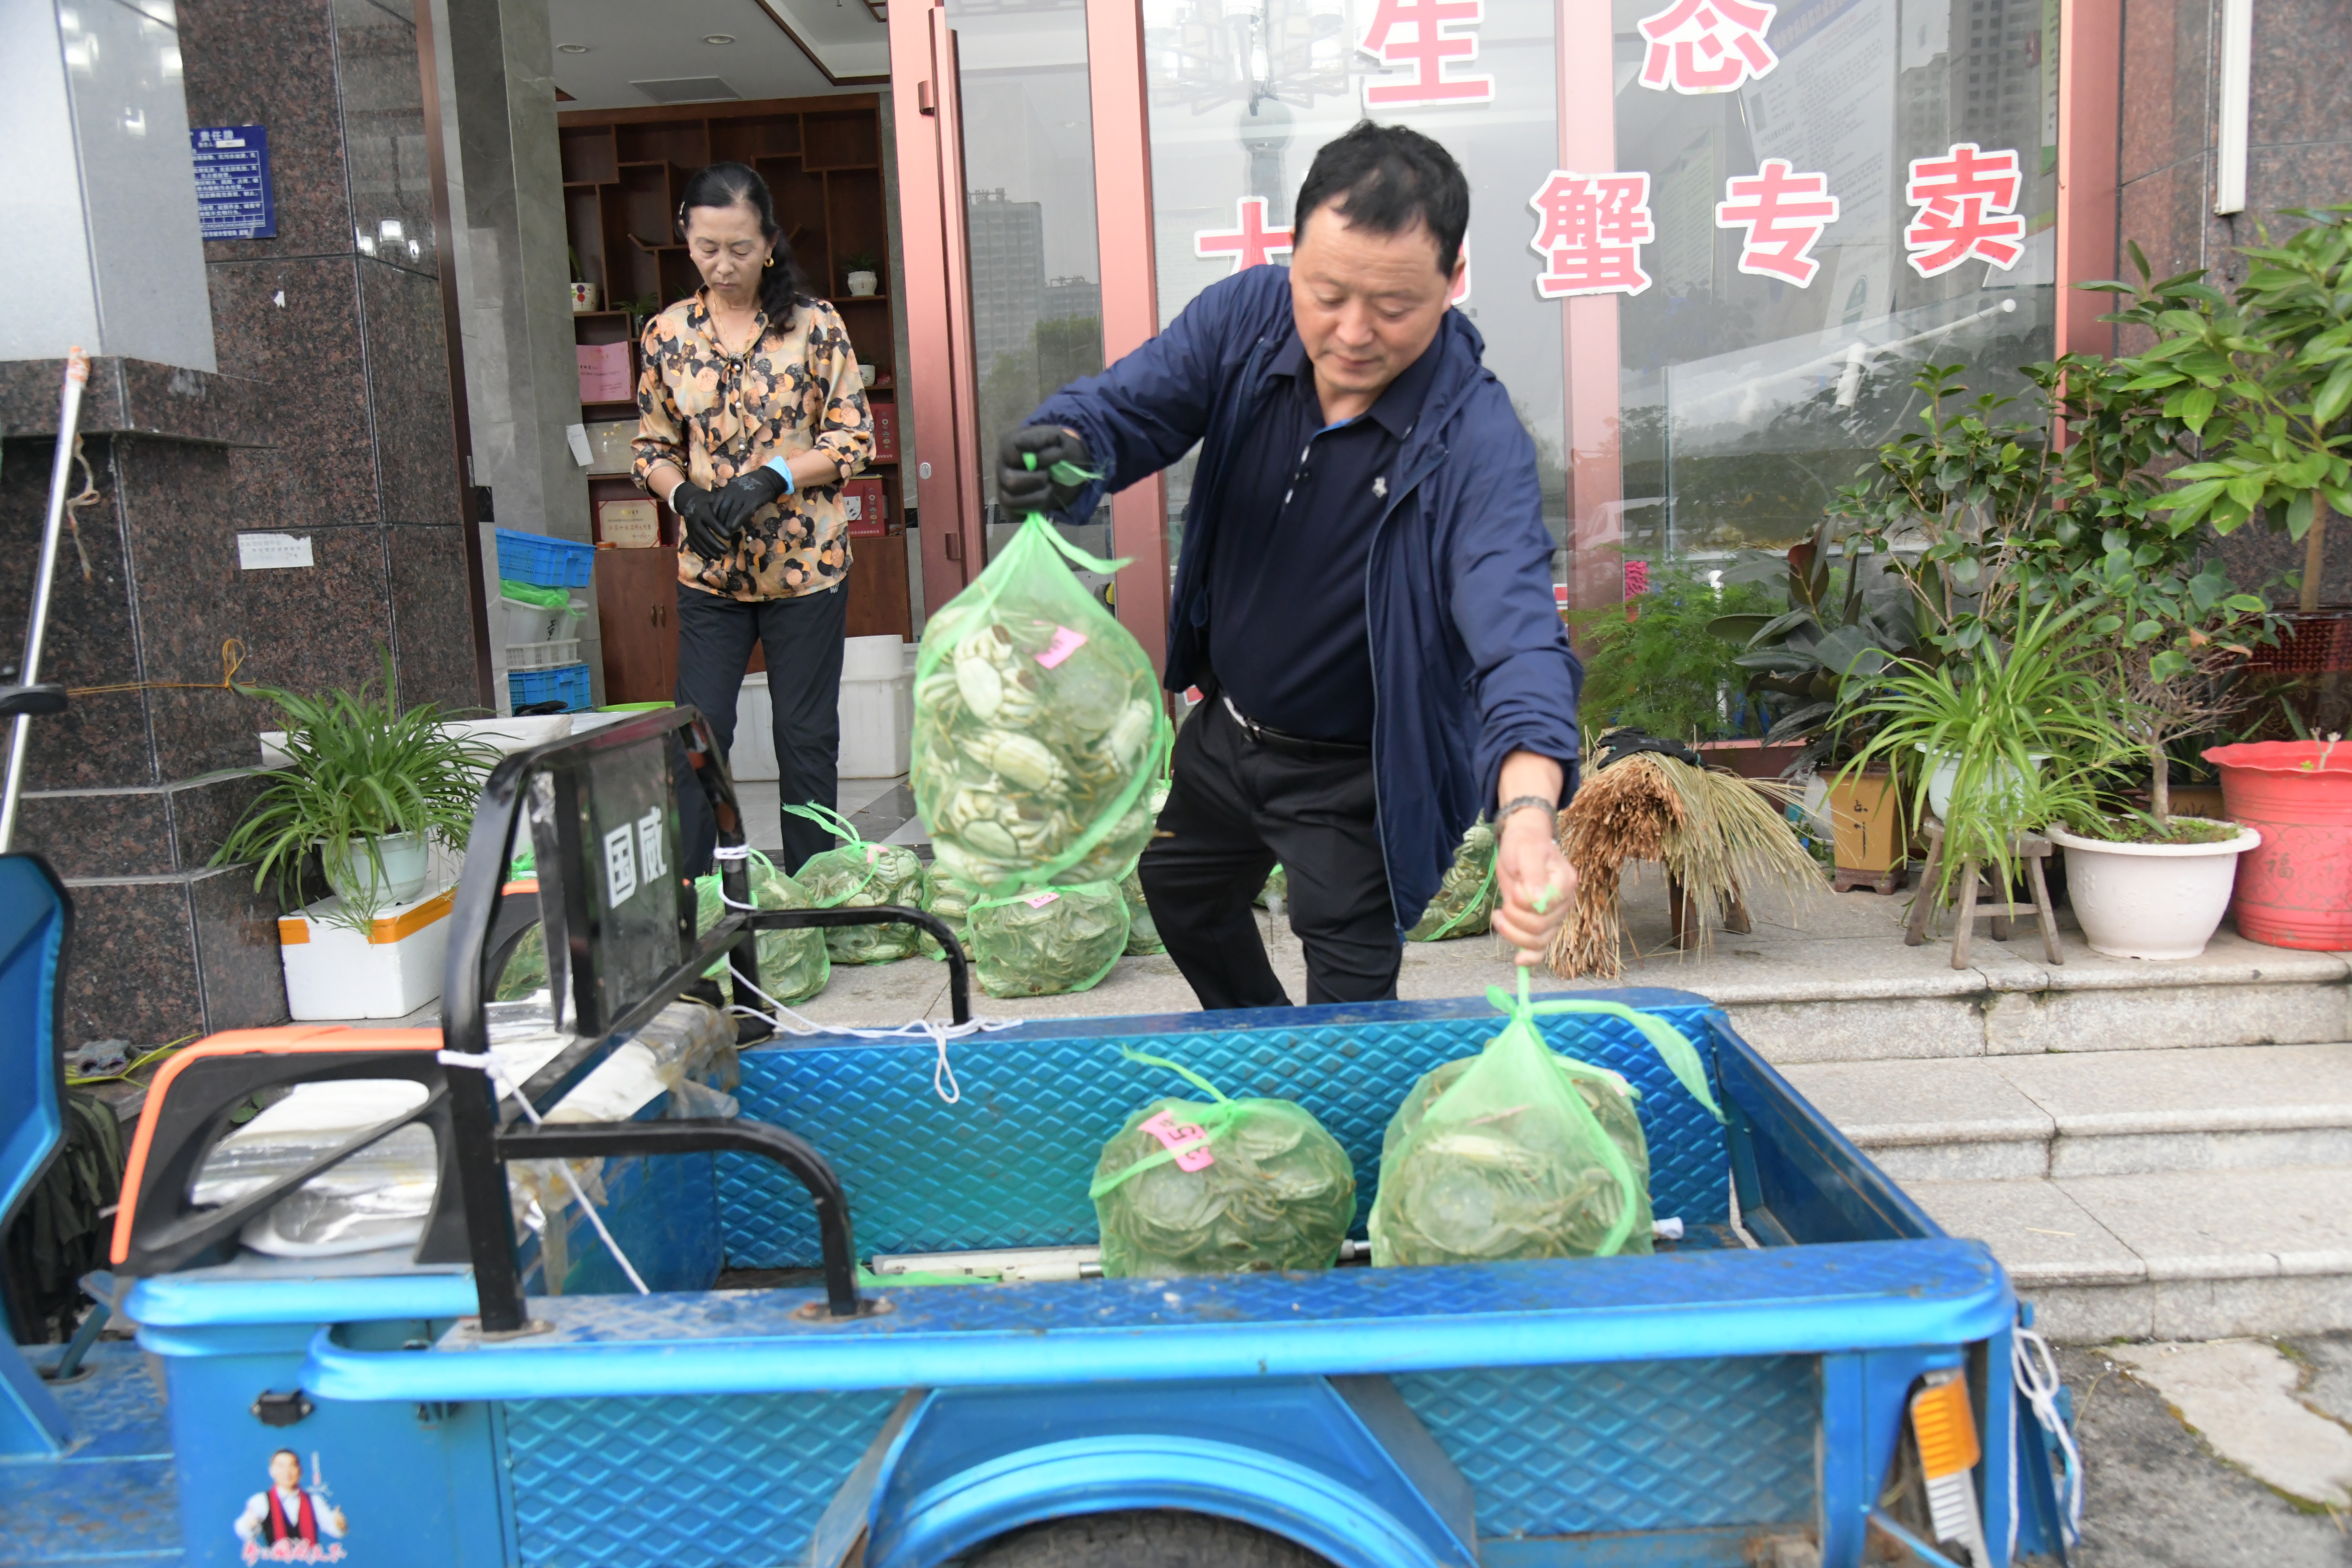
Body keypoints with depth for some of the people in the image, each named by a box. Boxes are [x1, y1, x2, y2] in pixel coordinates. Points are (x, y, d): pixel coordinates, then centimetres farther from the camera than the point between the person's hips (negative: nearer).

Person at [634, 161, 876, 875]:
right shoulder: (668, 333, 4)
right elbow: (652, 447, 9)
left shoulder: (815, 325, -3)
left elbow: (854, 438, -4)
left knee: (806, 736, 7)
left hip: (806, 565, -2)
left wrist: (771, 479, -18)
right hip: (708, 569, 2)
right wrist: (685, 496, -12)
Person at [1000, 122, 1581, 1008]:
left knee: (1351, 1018, 0)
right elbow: (1125, 404, -14)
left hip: (1357, 778, -6)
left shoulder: (1476, 440, -30)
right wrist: (1065, 450, -41)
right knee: (1180, 896, 29)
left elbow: (1514, 626, -41)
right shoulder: (1244, 320, -15)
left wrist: (1528, 811, -60)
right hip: (1223, 730, 7)